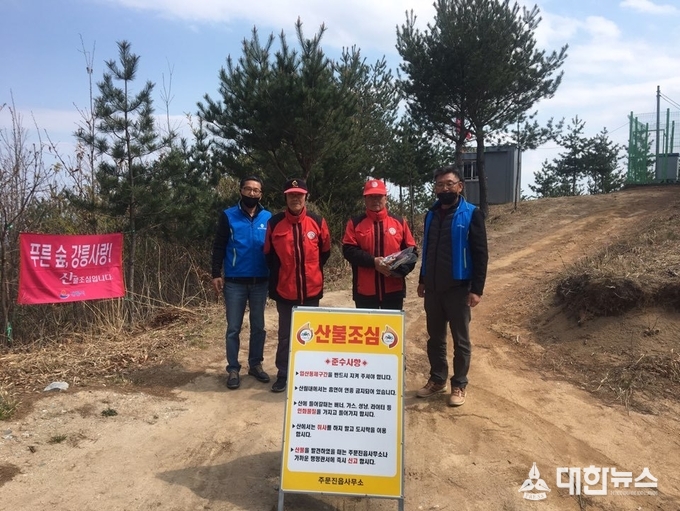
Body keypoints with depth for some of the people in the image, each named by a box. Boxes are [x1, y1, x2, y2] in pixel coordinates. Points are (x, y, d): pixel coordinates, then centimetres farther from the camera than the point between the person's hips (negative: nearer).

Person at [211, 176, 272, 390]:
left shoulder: (268, 218, 4)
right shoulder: (228, 216, -1)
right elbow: (218, 247, -1)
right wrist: (216, 274, -9)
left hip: (260, 282, 2)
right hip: (234, 282, -2)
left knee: (258, 326, 12)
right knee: (233, 328, 4)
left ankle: (255, 364, 26)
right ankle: (233, 369, 14)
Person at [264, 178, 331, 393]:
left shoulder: (318, 222, -2)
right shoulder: (274, 223, -4)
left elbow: (325, 251, 11)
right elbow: (269, 254, 8)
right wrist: (280, 274, 10)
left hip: (311, 290, 1)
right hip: (284, 290, 0)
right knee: (285, 335, 9)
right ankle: (282, 375, 21)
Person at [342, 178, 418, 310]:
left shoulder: (399, 222, 8)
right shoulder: (355, 223, 4)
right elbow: (349, 251, -6)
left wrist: (401, 269, -13)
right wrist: (373, 261, -19)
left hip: (393, 290, 1)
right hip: (365, 291, -1)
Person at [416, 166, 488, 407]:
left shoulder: (471, 214, -7)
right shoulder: (431, 214, 9)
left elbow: (480, 254, -10)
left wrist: (477, 289, -15)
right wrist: (422, 280, 15)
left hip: (458, 288, -5)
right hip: (432, 288, 5)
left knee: (460, 340, 7)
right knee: (435, 338, 14)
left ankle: (459, 385, 19)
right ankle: (437, 379, 28)